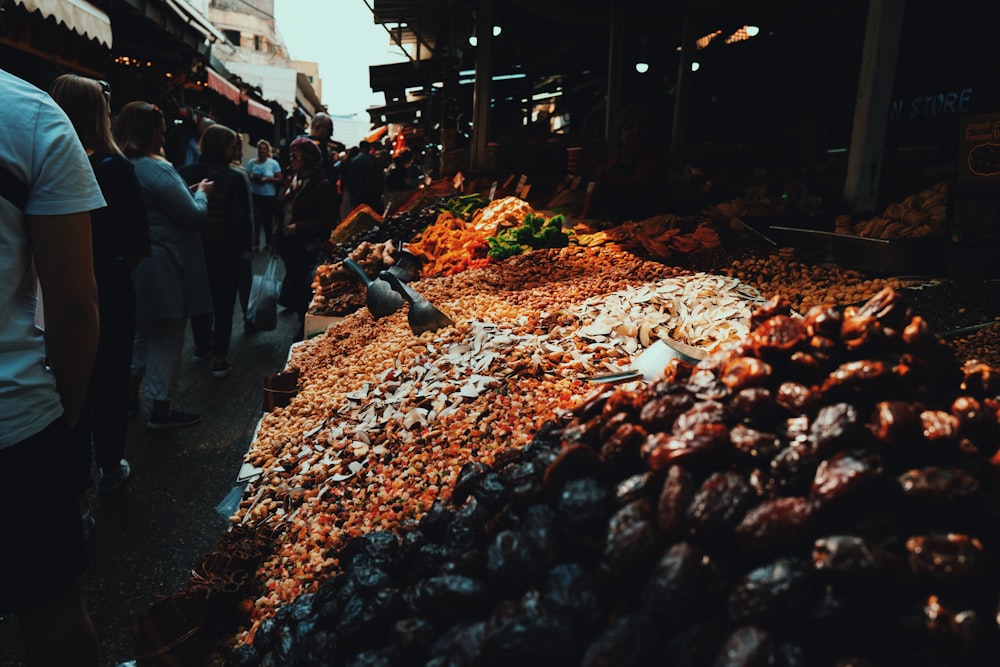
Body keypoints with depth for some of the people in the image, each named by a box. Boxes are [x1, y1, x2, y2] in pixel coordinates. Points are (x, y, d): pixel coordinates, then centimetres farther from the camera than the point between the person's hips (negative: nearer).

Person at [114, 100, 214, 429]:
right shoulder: (156, 169, -19)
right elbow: (195, 216, -17)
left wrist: (188, 191, 9)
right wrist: (201, 192, 0)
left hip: (135, 264, 9)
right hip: (165, 269, -9)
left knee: (144, 332, 23)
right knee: (166, 338, 3)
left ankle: (130, 395, 35)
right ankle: (161, 409, 14)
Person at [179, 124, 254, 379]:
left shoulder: (184, 173, -2)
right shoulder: (236, 177, -15)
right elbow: (243, 217, -15)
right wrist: (246, 246, -3)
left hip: (193, 248, 4)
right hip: (225, 250, -4)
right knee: (223, 303, 3)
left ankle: (201, 342, 41)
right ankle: (220, 359, 6)